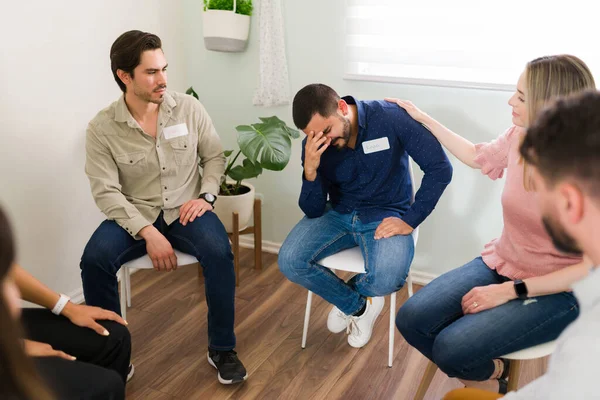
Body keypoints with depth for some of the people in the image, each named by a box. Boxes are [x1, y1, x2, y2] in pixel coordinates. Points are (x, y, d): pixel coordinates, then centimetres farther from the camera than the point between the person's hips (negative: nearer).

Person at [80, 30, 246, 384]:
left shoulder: (189, 108, -3)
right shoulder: (102, 128, -8)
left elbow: (215, 156, 7)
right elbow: (106, 191, -13)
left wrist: (206, 197, -11)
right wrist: (148, 233, -24)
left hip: (185, 210, 1)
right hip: (135, 215, 0)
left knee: (219, 252, -29)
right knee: (94, 259, -28)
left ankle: (222, 349, -8)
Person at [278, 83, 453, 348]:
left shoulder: (391, 118, -19)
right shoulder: (314, 146, -10)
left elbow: (440, 168, -15)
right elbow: (313, 211, -7)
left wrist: (409, 220, -18)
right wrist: (310, 171, -26)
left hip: (386, 216, -3)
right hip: (338, 214, 3)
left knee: (387, 280, -32)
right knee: (289, 262, -19)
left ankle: (349, 293, 8)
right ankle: (358, 306, 6)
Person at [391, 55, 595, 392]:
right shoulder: (520, 138, -5)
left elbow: (592, 267, -19)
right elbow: (478, 156, 18)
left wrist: (512, 290, -22)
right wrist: (423, 119, 21)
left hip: (558, 292, -6)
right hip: (500, 265, 6)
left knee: (451, 348, -24)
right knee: (411, 320, -11)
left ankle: (489, 377, 14)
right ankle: (487, 373, 16)